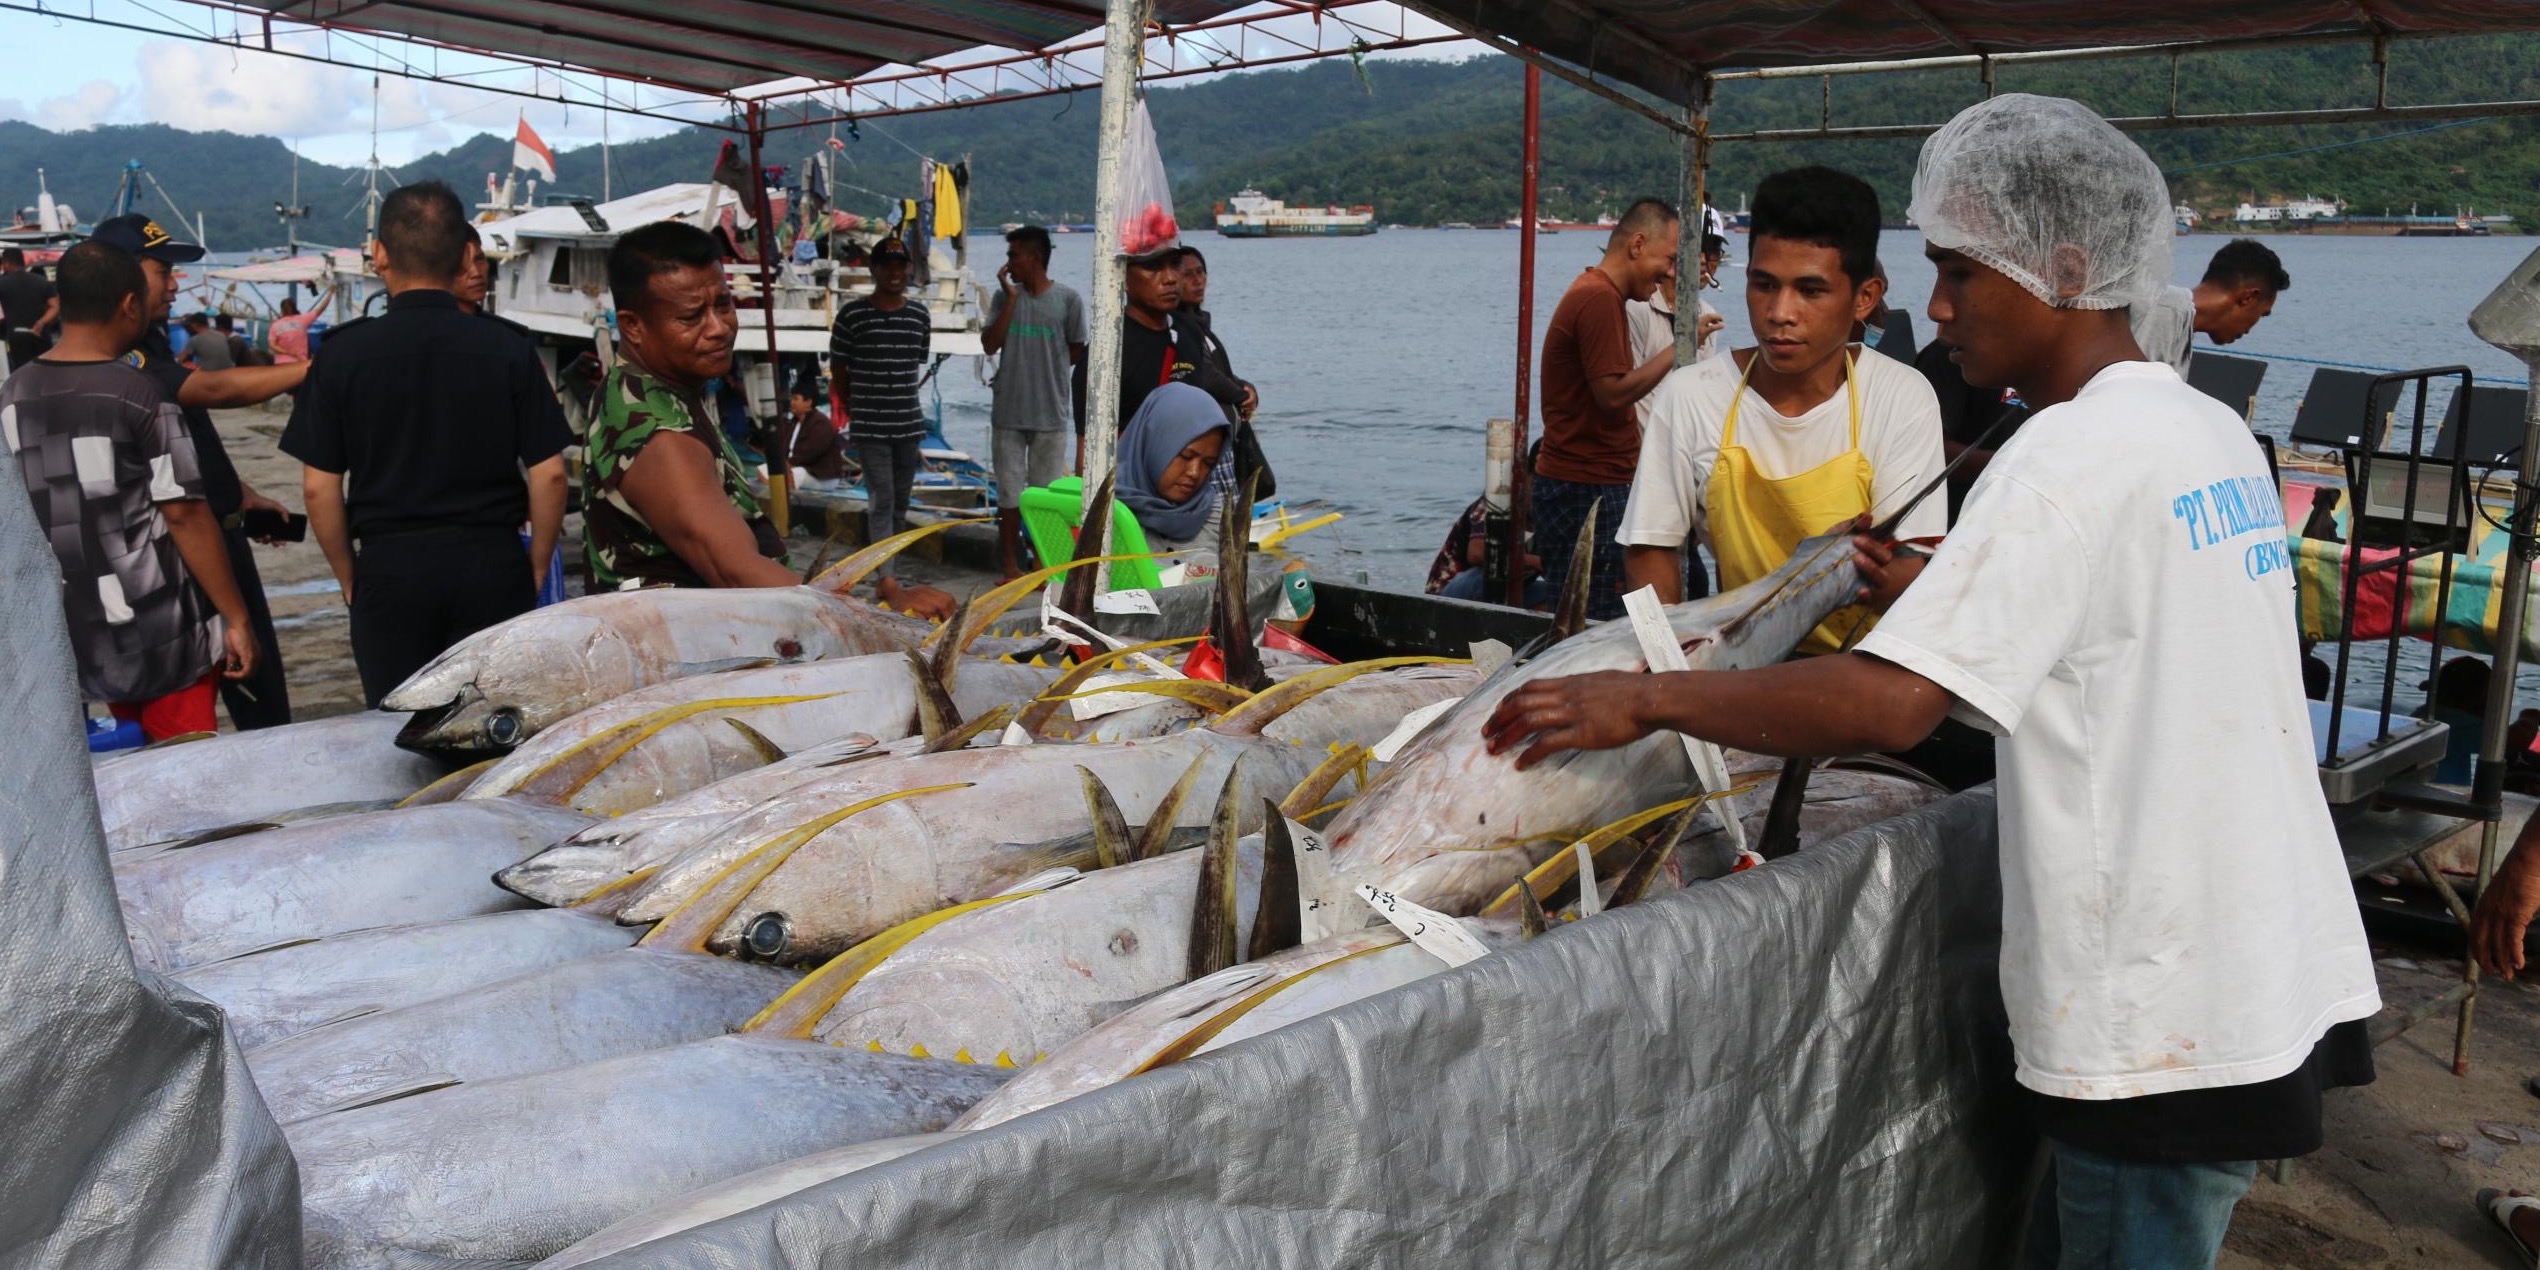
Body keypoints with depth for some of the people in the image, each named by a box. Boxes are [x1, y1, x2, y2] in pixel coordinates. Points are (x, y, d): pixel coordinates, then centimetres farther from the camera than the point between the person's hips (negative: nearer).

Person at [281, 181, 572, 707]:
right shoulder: (508, 349, -3)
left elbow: (319, 486, -3)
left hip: (388, 566, 0)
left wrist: (348, 576, 9)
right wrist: (535, 567, 7)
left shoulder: (345, 353, -3)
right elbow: (549, 473, -5)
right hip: (492, 565, 1)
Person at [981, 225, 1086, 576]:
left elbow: (1077, 352, 5)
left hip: (1050, 413, -2)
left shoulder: (1067, 299, -3)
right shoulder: (1004, 297, 5)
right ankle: (1011, 567, 16)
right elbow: (990, 344, -5)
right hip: (1008, 412, 2)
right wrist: (1011, 298, -8)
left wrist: (1046, 373, 6)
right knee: (1009, 493, 7)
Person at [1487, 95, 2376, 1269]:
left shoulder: (2073, 456, -19)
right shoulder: (2214, 431, 10)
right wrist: (1942, 596, 13)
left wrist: (1645, 702, -20)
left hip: (2168, 1026, -9)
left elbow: (1890, 708, -27)